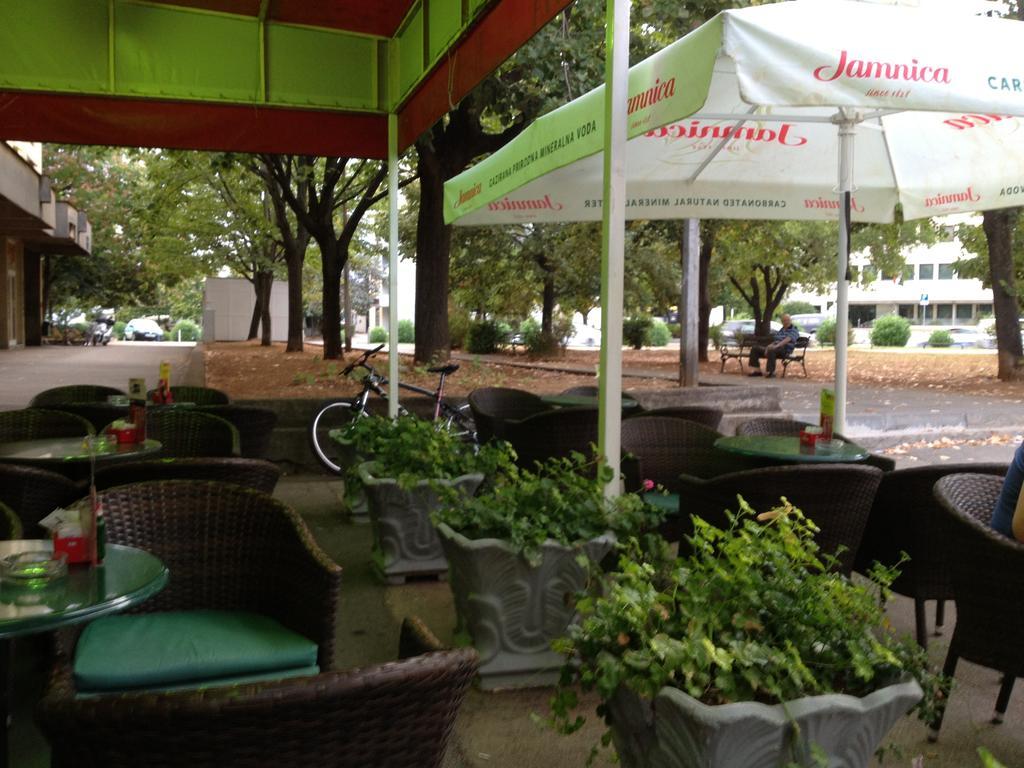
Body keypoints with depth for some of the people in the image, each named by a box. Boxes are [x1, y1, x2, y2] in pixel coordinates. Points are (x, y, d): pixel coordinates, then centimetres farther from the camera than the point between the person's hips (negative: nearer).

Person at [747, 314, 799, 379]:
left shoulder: (794, 331, -1)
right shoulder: (781, 330, 24)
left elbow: (787, 339, -20)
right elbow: (776, 340, 17)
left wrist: (777, 346, -36)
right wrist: (770, 345, -7)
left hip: (784, 350, -9)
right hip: (775, 347, 9)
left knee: (771, 350, -42)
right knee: (755, 348, 1)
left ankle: (771, 372, -43)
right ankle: (757, 370, -9)